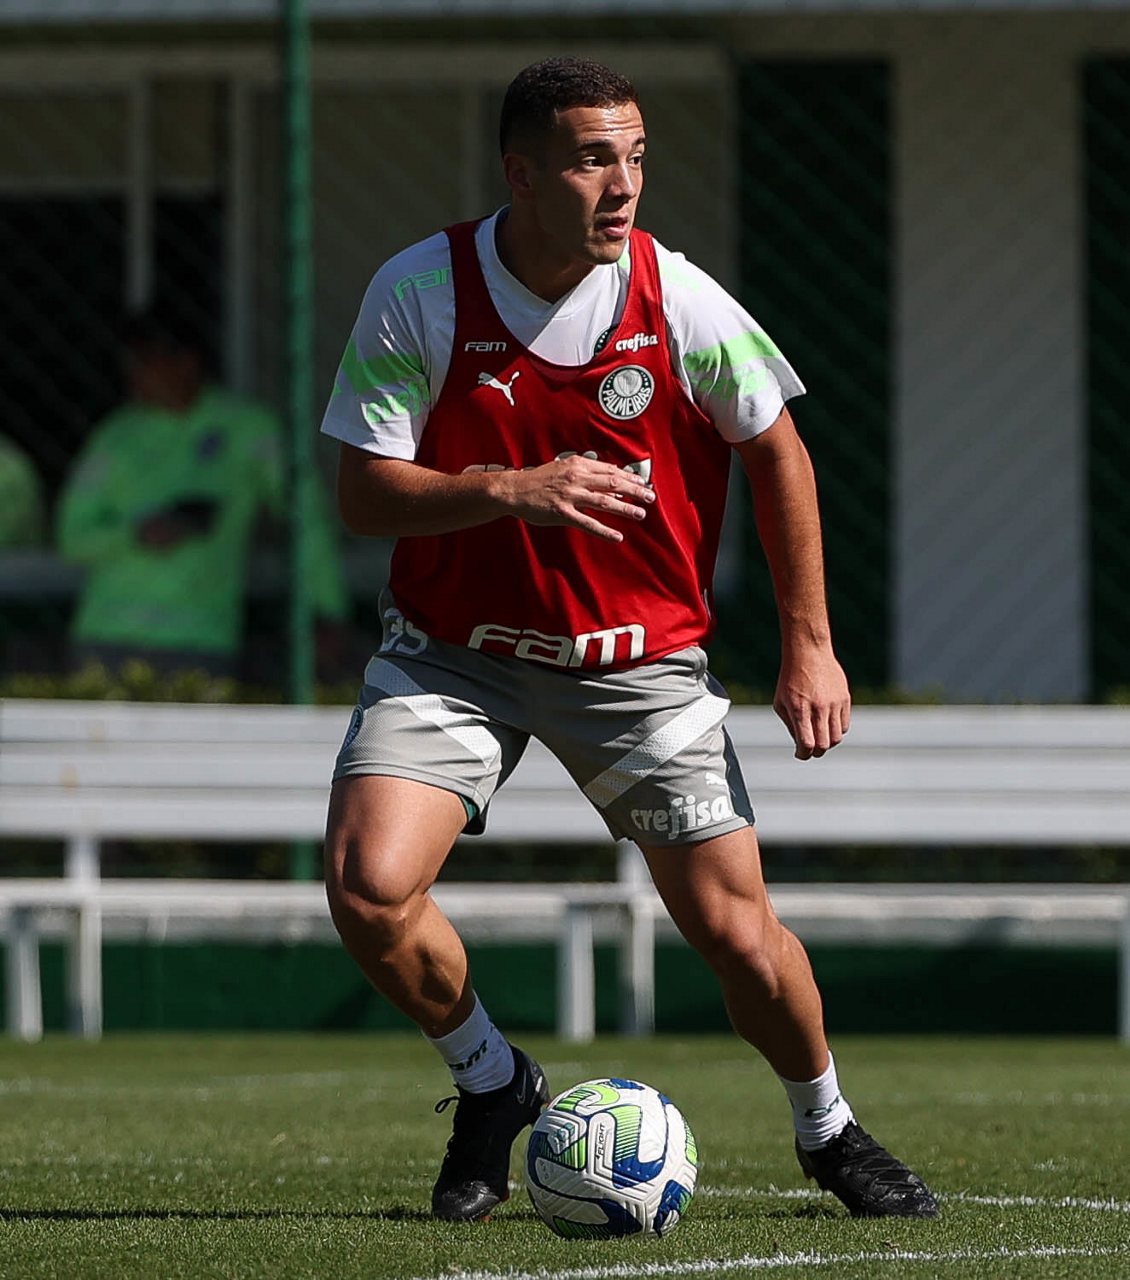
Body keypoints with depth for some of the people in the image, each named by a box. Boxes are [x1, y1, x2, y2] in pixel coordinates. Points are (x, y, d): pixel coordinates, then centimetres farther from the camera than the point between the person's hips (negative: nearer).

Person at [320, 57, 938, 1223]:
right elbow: (363, 494, -12)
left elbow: (776, 453, 3)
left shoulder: (676, 300, -12)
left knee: (733, 928, -6)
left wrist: (807, 643, 0)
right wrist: (511, 490, -29)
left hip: (641, 661, 0)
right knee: (369, 887, -19)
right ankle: (491, 1086, 10)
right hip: (456, 653, 0)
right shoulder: (417, 293, -14)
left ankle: (828, 1131, 24)